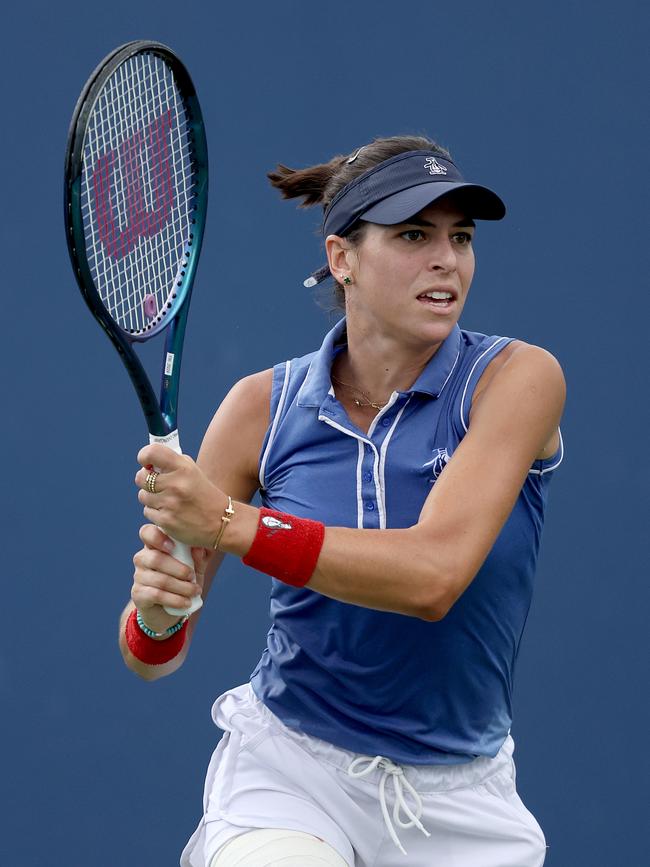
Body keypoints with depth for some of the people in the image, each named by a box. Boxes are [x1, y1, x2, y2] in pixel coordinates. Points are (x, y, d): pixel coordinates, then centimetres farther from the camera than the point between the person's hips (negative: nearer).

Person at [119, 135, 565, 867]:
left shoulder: (517, 378, -10)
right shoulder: (264, 406, -4)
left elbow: (433, 576, -25)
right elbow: (149, 658, -2)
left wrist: (230, 523, -28)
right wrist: (155, 612, -24)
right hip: (287, 769, -1)